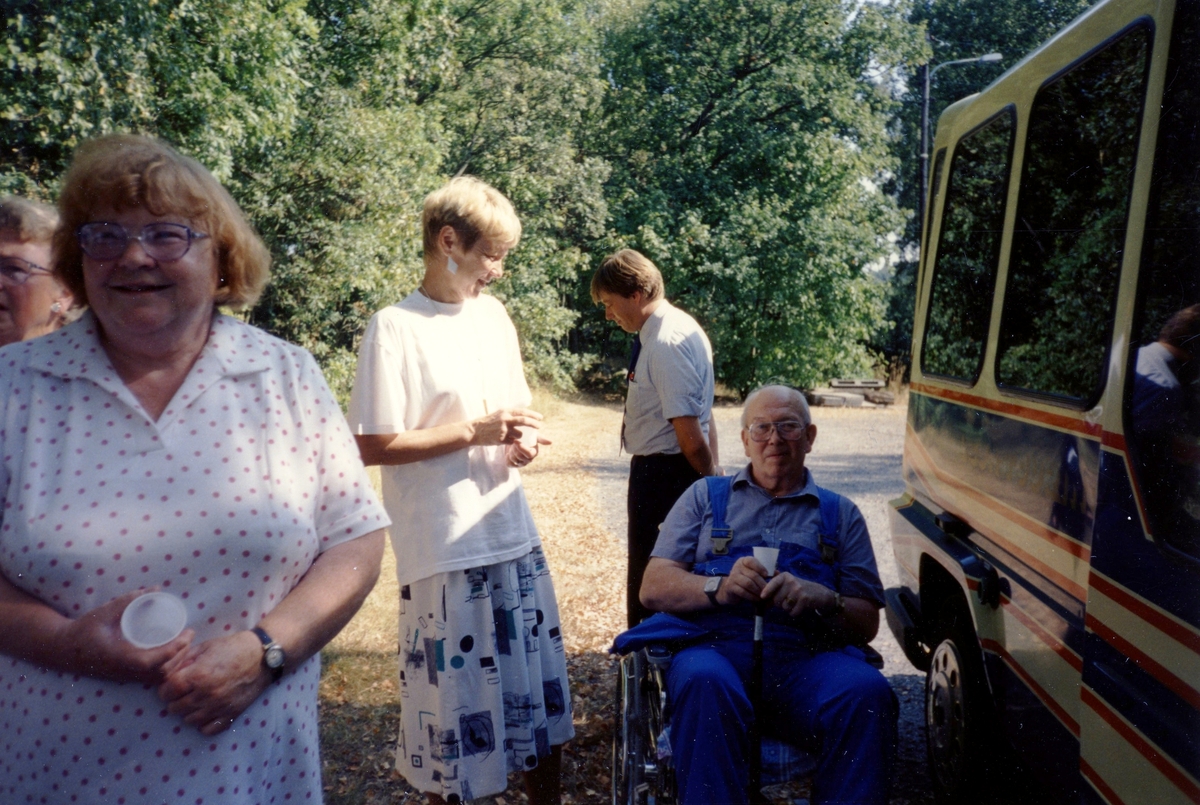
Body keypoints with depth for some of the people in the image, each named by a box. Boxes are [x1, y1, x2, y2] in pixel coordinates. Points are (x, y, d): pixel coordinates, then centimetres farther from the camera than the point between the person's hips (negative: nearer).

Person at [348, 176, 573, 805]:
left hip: (515, 536, 6)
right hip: (444, 548, -6)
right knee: (451, 694, 6)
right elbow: (372, 447, -14)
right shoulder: (394, 328, -11)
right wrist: (476, 431, -16)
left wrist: (524, 438, -3)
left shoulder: (493, 314, 9)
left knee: (540, 687, 15)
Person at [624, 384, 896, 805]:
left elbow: (867, 623, 13)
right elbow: (653, 588, 9)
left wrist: (823, 599, -10)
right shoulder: (705, 496, 20)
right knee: (705, 685, -35)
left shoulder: (840, 514, 21)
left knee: (868, 693, -31)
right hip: (716, 646, -1)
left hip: (806, 659, 1)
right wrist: (719, 588, -11)